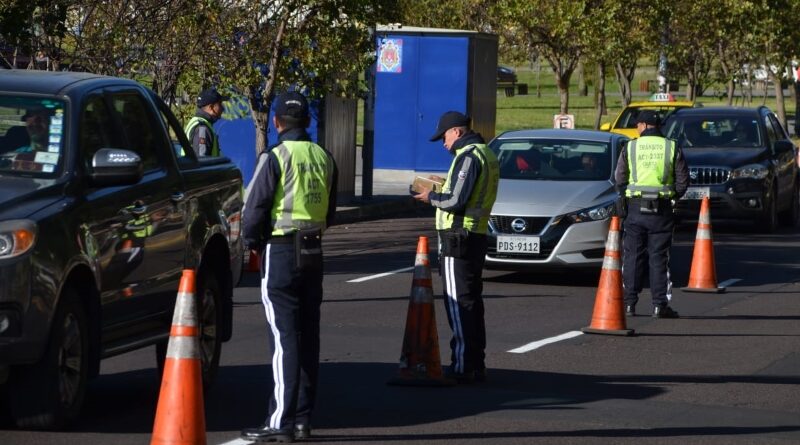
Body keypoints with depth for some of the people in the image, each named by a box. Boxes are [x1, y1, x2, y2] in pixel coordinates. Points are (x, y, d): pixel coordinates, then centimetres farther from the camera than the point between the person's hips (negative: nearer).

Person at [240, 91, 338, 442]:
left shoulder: (275, 158, -13)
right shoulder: (323, 158, 9)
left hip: (281, 252, -6)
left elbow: (255, 208, -11)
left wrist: (252, 241, 5)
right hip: (313, 251, 6)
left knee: (284, 337, -8)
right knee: (307, 335, 10)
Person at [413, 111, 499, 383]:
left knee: (458, 303, -8)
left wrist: (431, 197, -3)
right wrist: (439, 195, 13)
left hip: (458, 237, -10)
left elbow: (455, 201, -20)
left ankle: (462, 367, -9)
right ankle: (476, 365, 18)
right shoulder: (487, 155, 17)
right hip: (477, 235, 10)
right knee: (472, 302, 14)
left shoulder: (468, 156, -14)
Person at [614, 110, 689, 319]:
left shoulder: (630, 147, 1)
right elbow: (683, 180, 1)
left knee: (632, 257, 6)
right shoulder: (672, 148, 2)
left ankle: (629, 303, 5)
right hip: (662, 211, 0)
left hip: (636, 209, 0)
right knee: (659, 258, 3)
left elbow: (619, 179, 2)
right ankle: (660, 305, 1)